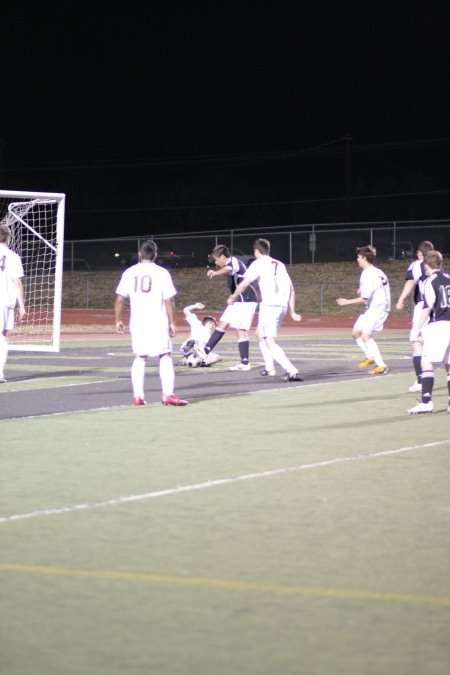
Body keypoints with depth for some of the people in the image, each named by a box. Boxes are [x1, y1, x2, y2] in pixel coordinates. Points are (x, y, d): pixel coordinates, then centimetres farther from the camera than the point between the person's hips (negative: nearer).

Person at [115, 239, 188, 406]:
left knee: (139, 358, 11)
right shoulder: (162, 273, -3)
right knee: (165, 356, 2)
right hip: (158, 322, -3)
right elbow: (168, 300, -5)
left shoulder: (130, 272, 4)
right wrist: (172, 323, 1)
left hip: (137, 322, 3)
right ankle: (168, 394, -8)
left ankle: (138, 395, 7)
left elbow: (120, 299, 3)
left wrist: (118, 320, 12)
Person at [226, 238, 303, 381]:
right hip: (282, 306, 7)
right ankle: (269, 368, 27)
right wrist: (292, 312, 19)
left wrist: (233, 297, 11)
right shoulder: (280, 265, 19)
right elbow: (291, 289, 17)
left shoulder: (258, 264, 1)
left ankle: (292, 371, -26)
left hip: (269, 306, -7)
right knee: (260, 334, 27)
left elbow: (244, 283, -6)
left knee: (270, 342, -11)